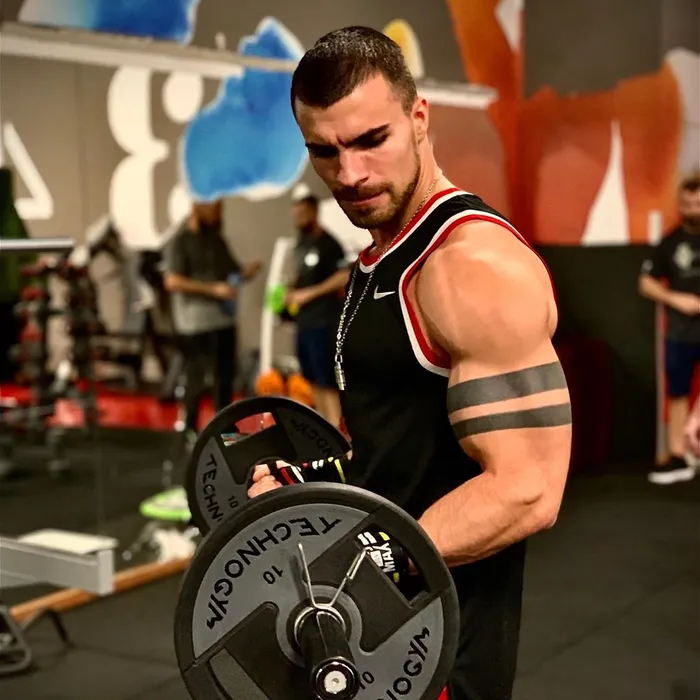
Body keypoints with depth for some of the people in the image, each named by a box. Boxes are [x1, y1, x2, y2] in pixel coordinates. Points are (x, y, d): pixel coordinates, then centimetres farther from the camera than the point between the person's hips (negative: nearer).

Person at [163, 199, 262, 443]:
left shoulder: (216, 239, 14)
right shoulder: (179, 241, -8)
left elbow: (233, 271, 22)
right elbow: (172, 282, -18)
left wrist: (246, 271, -3)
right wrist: (213, 289, -22)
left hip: (224, 318, 7)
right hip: (196, 322, -7)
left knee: (226, 373, 12)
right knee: (196, 377, -3)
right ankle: (190, 429, 10)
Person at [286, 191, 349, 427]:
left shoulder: (328, 244, -11)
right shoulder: (300, 245, 14)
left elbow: (345, 276, -19)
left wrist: (311, 293, -18)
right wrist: (292, 292, 4)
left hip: (324, 320, -9)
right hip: (304, 320, 9)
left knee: (327, 380, -9)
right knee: (313, 379, 14)